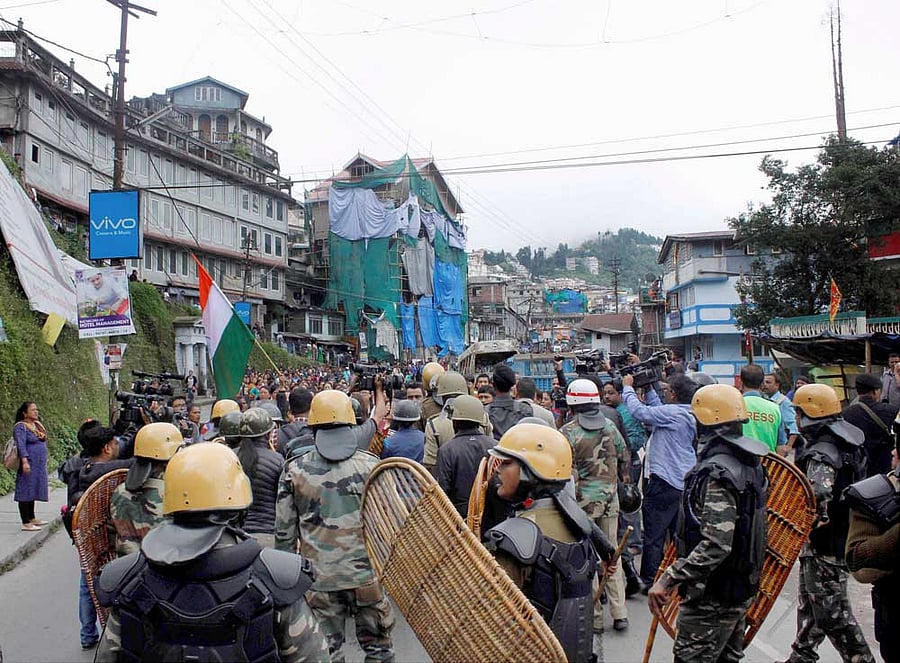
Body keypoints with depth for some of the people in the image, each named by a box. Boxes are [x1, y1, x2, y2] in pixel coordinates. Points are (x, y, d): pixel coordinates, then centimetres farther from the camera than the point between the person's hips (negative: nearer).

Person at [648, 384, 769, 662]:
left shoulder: (716, 472, -24)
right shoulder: (750, 463, 6)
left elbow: (716, 544, -31)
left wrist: (669, 580, -30)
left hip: (712, 596, -10)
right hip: (742, 587, 10)